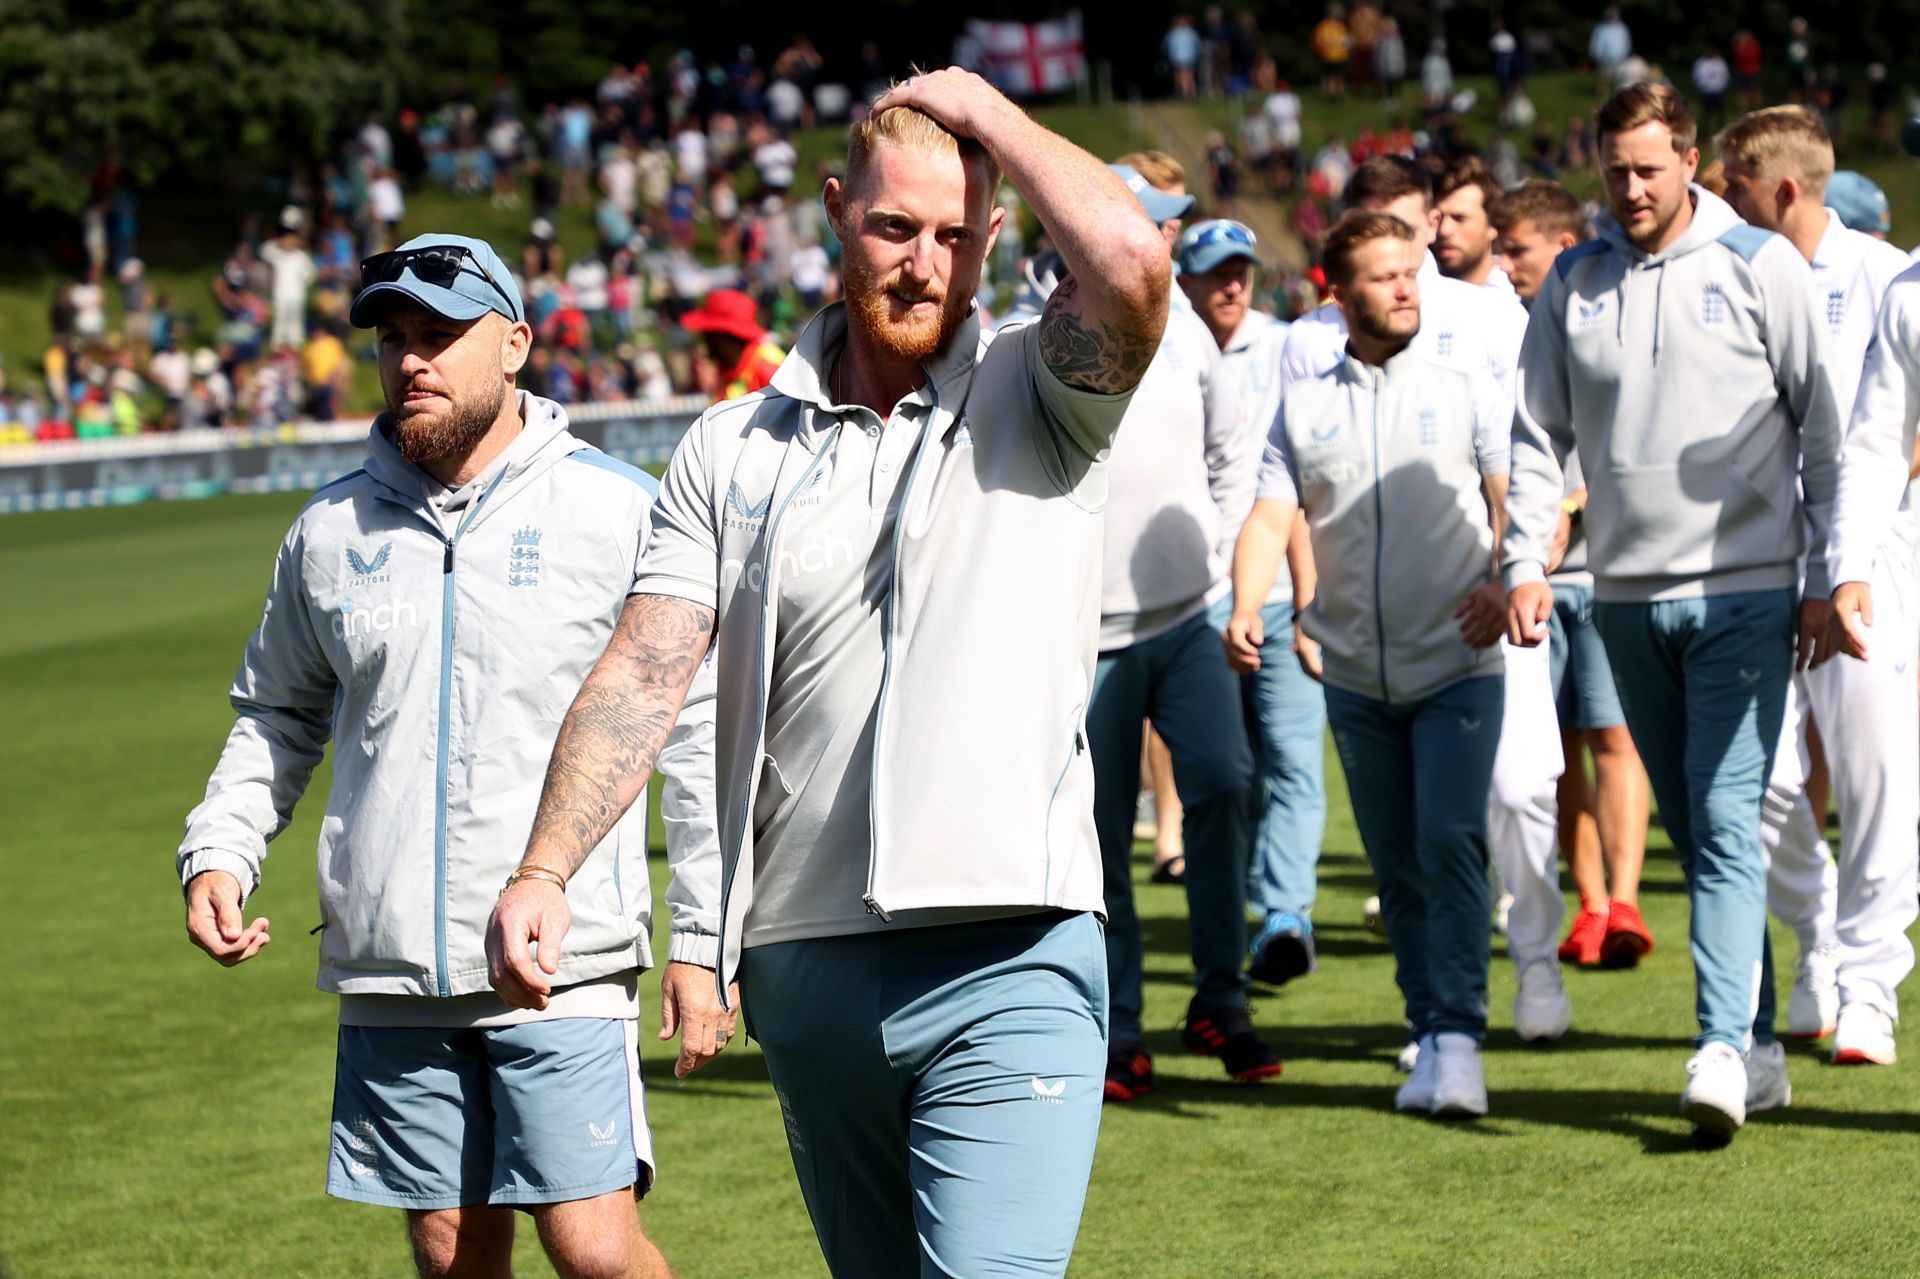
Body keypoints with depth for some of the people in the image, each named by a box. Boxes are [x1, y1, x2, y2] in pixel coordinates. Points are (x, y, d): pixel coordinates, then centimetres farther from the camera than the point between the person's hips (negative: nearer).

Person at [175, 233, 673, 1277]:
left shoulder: (618, 511, -1)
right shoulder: (331, 530, 10)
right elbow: (277, 716, 24)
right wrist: (218, 852, 7)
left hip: (565, 966, -4)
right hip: (388, 971, 4)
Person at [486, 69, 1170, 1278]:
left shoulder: (1037, 403, 2)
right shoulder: (733, 450, 9)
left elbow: (1133, 259, -20)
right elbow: (646, 673, 2)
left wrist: (983, 109, -5)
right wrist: (544, 873, -12)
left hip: (1007, 965, -4)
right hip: (803, 967, 4)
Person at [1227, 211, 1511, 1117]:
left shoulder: (1466, 389, 4)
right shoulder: (1303, 406, 9)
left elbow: (1515, 497, -2)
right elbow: (1270, 515, 1)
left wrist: (1505, 579, -20)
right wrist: (1246, 609, -17)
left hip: (1456, 668, -3)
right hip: (1355, 676, 3)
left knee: (1450, 841, -15)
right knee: (1396, 864, 7)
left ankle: (1458, 1039, -15)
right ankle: (1429, 1035, 15)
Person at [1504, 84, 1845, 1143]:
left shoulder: (1760, 267, -1)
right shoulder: (1572, 285, 8)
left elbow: (1822, 424, 1)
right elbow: (1538, 437, 12)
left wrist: (1828, 575, -2)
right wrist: (1525, 563, 0)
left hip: (1742, 591, -4)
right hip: (1626, 595, 4)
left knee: (1726, 822, -13)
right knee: (1692, 830, 8)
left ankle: (1722, 1048, -19)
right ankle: (1762, 1050, 15)